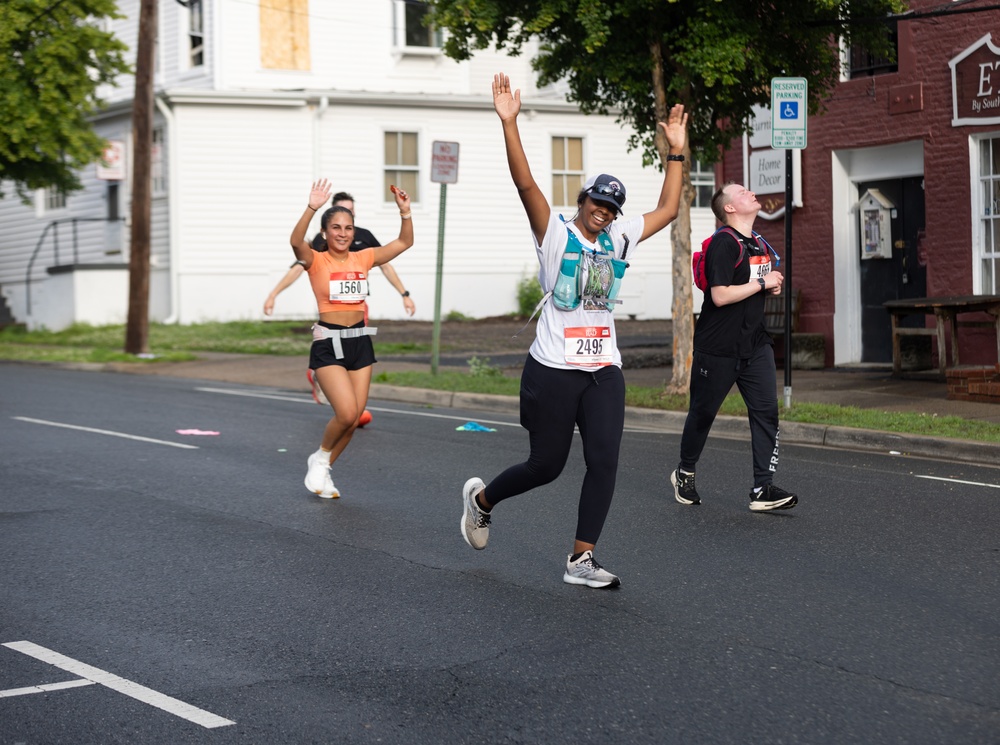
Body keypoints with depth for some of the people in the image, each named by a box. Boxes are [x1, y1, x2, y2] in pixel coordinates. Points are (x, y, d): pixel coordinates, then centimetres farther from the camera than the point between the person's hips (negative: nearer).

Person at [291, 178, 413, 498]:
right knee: (347, 413, -17)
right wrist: (311, 208, -40)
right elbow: (296, 241, -28)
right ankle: (320, 458, 12)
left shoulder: (363, 258, 7)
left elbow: (404, 242, 12)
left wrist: (405, 211, -3)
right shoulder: (316, 260, -7)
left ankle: (323, 471, 25)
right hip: (328, 344, -5)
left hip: (360, 342, 5)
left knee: (354, 417, 5)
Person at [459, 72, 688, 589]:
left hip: (603, 370, 5)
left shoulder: (620, 238, 12)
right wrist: (509, 123, -25)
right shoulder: (555, 234, -4)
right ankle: (481, 499, 33)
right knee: (546, 465, 4)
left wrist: (676, 151, 19)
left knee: (604, 461, -7)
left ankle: (580, 560, 1)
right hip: (553, 369, -5)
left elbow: (667, 210, 21)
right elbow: (525, 183, -16)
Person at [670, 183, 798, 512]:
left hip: (754, 343, 7)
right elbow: (720, 296, -24)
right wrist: (763, 283, -16)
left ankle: (762, 489, -7)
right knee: (703, 411, 8)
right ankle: (684, 473, 29)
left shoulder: (758, 244, 13)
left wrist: (773, 285, 5)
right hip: (719, 347, -7)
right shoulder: (724, 243, -15)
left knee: (766, 410, -6)